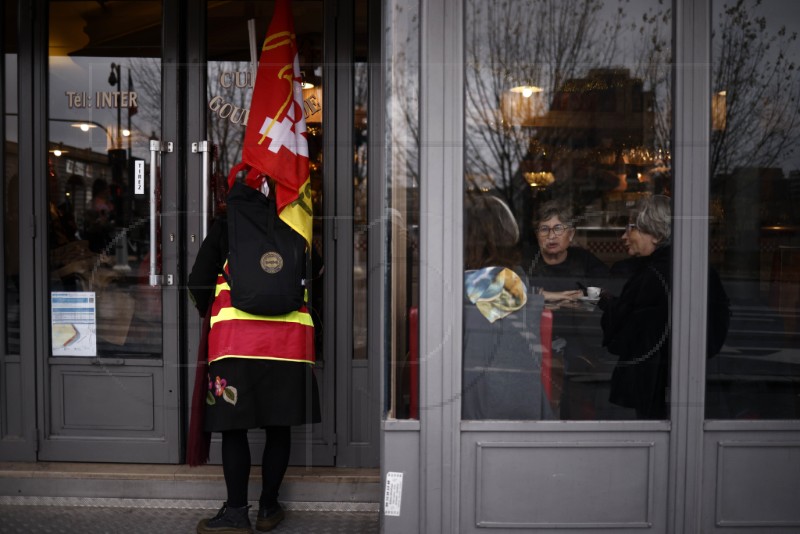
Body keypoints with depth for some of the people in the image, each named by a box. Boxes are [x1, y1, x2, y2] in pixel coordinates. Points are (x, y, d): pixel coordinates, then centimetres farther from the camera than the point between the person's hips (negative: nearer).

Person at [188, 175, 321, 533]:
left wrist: (212, 315, 22)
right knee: (279, 427, 10)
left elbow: (198, 282, 5)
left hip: (235, 338, -2)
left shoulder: (223, 228, 7)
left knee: (234, 427, 5)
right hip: (289, 338, 2)